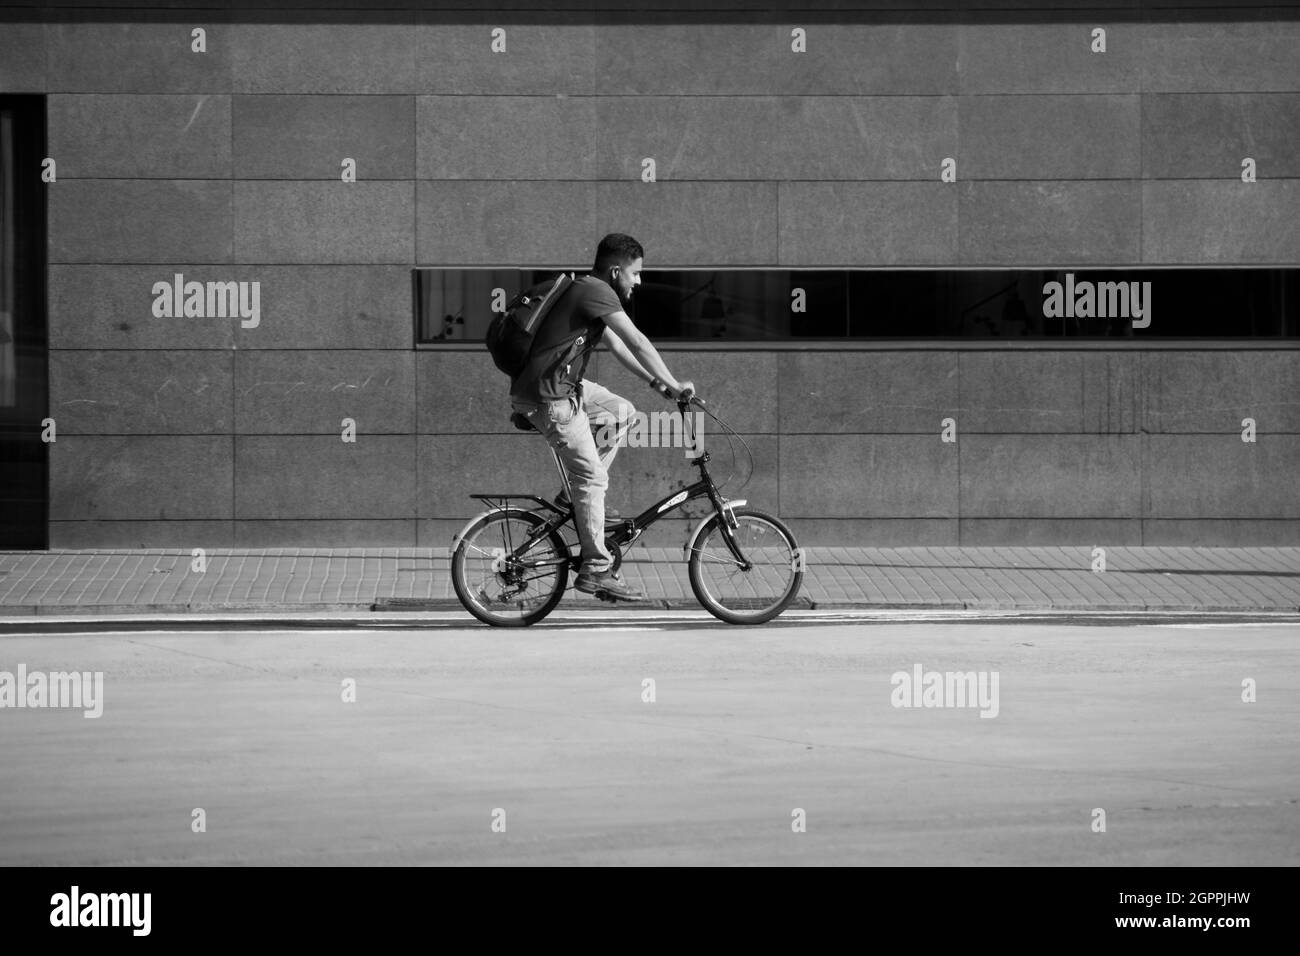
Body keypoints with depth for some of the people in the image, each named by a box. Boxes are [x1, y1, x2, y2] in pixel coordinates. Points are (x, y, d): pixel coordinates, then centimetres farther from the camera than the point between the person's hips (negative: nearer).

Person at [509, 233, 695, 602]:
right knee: (593, 476, -8)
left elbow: (618, 346, 20)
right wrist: (674, 385, -17)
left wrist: (656, 382, 13)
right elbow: (637, 342, -21)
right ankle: (596, 570, -4)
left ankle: (576, 491, 16)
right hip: (548, 397, -10)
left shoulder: (588, 291, 15)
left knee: (622, 413, 18)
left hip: (565, 383, 10)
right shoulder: (595, 292, -16)